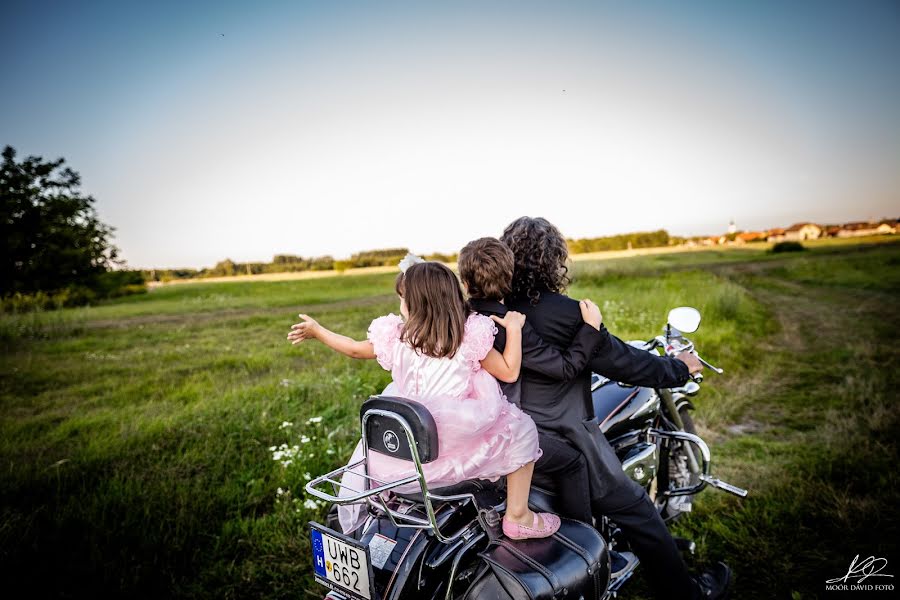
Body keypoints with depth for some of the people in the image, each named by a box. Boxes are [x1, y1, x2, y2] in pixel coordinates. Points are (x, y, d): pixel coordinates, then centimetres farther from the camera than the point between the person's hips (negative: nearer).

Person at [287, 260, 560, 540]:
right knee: (521, 428, 15)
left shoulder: (395, 336, 1)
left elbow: (356, 349, 16)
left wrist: (317, 331, 32)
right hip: (460, 447, -3)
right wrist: (514, 329, 6)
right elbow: (509, 372, -4)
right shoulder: (471, 336, -8)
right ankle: (518, 517, 13)